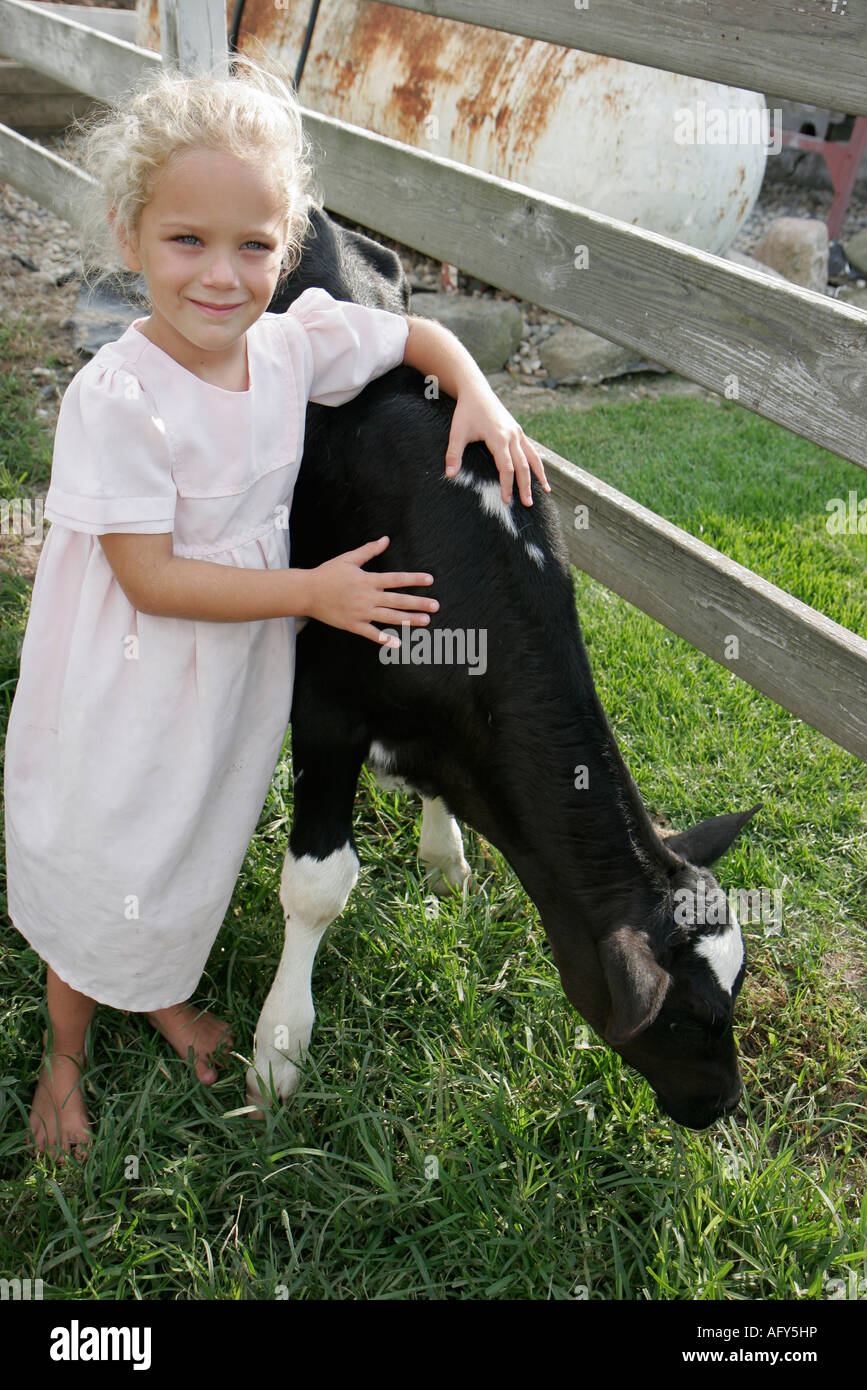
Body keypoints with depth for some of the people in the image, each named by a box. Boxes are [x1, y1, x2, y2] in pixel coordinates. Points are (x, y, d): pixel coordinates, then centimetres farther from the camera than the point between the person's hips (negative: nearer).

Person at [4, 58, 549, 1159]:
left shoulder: (298, 341, -11)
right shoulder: (117, 397, -27)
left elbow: (422, 333, 6)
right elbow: (151, 579, -25)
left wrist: (479, 400, -13)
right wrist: (314, 591, -24)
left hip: (239, 679, 5)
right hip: (127, 687, -5)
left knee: (197, 845, 25)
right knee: (100, 869, 14)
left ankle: (167, 992, 55)